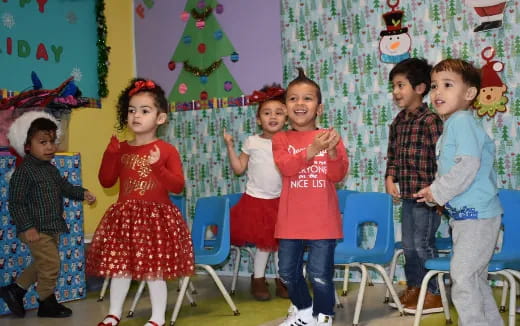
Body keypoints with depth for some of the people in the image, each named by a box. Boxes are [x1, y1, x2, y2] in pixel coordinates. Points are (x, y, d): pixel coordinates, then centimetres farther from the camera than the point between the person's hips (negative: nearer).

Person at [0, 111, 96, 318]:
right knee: (50, 264, -1)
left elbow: (64, 186, 22)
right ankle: (47, 303, 17)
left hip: (51, 227, 9)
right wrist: (27, 227, -22)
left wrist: (82, 193, 6)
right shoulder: (24, 171, -19)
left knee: (41, 264, 20)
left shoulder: (51, 169, 8)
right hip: (36, 230, -9)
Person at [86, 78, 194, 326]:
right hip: (124, 217, 4)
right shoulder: (121, 149, 7)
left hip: (156, 216, -4)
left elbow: (178, 186, -9)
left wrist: (158, 167, -23)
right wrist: (110, 154, -5)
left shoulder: (167, 150, -4)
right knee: (119, 265, 10)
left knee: (154, 269, 0)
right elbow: (106, 181, 7)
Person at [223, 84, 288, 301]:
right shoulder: (252, 142, -3)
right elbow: (238, 169, 0)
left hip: (280, 201, 1)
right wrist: (229, 146, -6)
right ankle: (258, 279, 21)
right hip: (255, 200, -1)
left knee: (280, 241, 8)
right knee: (263, 242, 4)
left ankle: (282, 279, 22)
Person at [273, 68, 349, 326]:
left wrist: (332, 152, -24)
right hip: (291, 219, 2)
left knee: (320, 274, -2)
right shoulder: (281, 139, 2)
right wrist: (312, 150, -29)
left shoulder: (329, 137, 2)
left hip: (322, 219, -2)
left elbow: (338, 175, -5)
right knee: (288, 272, 12)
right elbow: (286, 167, -17)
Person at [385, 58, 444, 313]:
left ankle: (434, 295, 11)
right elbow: (392, 155, 16)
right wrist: (390, 178, 2)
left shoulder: (430, 120, -15)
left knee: (423, 244, -1)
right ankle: (413, 288, 30)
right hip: (407, 193, 8)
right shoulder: (398, 121, 9)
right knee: (408, 245, 16)